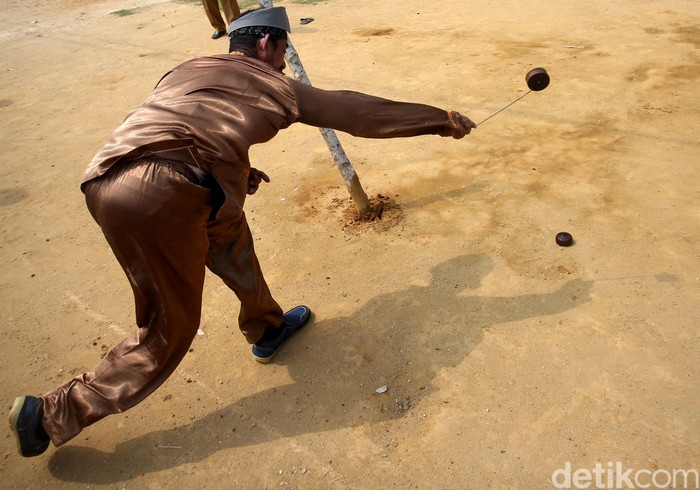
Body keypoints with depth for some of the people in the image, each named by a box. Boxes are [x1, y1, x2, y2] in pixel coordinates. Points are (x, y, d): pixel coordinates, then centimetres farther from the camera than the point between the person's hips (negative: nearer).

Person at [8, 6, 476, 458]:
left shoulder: (188, 70, 30)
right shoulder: (270, 83, 15)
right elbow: (356, 111, 18)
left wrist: (239, 175, 36)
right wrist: (441, 119, 27)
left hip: (103, 180, 8)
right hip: (161, 194, -8)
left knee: (227, 225, 27)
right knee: (170, 331, 8)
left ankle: (266, 327, 39)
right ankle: (53, 415, 18)